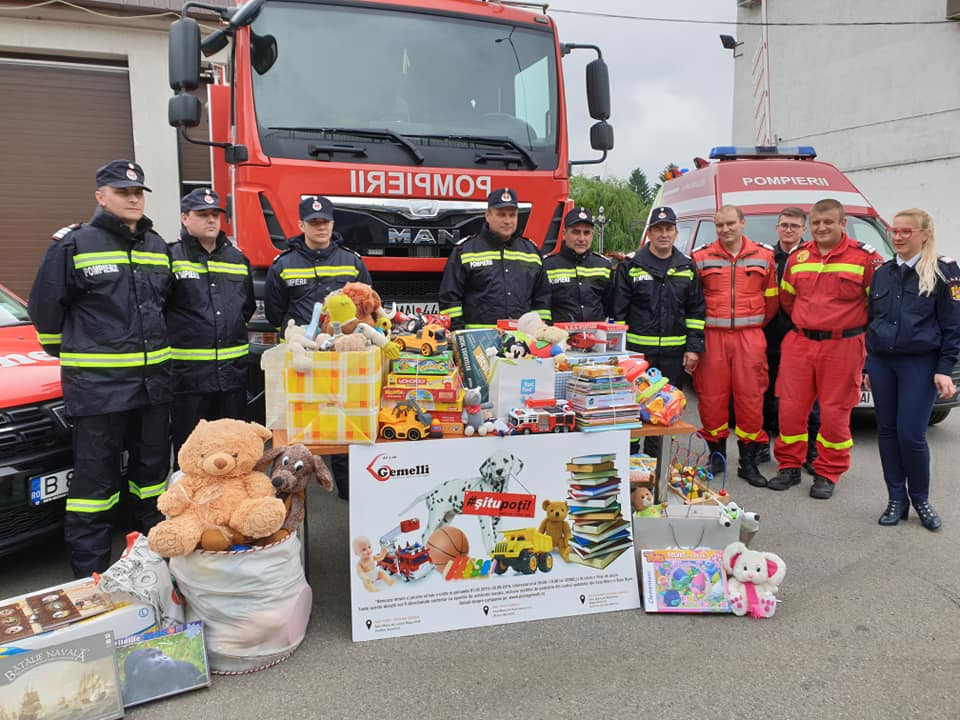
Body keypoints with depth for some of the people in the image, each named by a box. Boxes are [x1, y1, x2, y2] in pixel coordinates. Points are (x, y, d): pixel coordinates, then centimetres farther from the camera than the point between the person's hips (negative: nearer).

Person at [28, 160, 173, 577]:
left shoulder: (157, 247, 11)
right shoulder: (75, 245, -7)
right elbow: (45, 304, -1)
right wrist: (64, 352, 9)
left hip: (153, 379, 6)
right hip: (98, 383, -6)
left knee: (153, 464, 15)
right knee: (96, 475, 0)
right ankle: (89, 570, 11)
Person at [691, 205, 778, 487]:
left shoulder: (763, 257, 8)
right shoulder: (702, 258, 5)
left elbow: (771, 300, 15)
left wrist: (755, 325, 14)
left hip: (750, 337, 1)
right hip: (712, 337, 0)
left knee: (750, 398, 0)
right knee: (712, 398, 1)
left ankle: (748, 461, 12)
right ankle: (717, 456, 18)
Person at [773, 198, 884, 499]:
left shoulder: (865, 257, -5)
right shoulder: (797, 258, 8)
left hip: (842, 347, -4)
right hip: (799, 344, 4)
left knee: (835, 412, 2)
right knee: (790, 407, 5)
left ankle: (827, 474, 16)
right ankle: (789, 466, 20)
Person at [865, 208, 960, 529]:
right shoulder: (882, 272, 11)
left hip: (920, 363, -4)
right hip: (881, 361, 5)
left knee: (911, 435, -7)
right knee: (887, 431, 6)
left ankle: (920, 499, 15)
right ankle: (896, 499, 18)